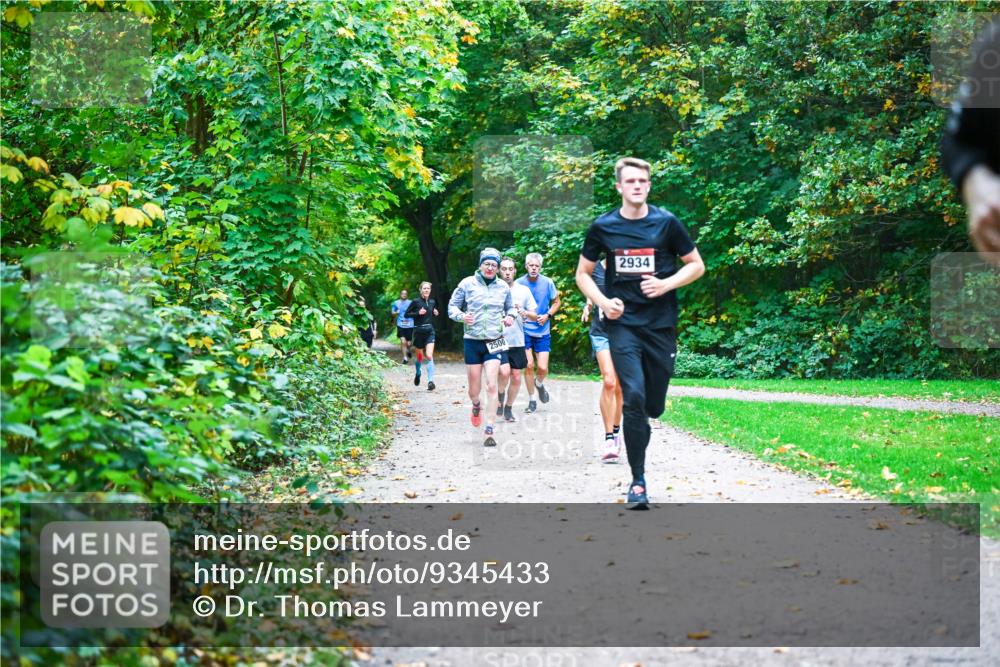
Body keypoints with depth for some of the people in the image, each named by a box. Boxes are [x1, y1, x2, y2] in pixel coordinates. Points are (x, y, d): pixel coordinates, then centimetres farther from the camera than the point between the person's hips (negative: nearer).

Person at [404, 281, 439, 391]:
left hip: (429, 331, 1)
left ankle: (430, 381, -17)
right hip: (418, 331, -1)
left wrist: (435, 313, 1)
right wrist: (418, 313, -16)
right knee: (420, 356, 11)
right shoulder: (416, 302, -6)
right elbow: (407, 314, -3)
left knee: (429, 356, -15)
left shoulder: (432, 302, 5)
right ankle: (418, 374, 42)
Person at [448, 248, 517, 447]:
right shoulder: (467, 283, -2)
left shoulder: (503, 287, 5)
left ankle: (489, 432, -9)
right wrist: (461, 316, -17)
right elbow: (452, 306, 4)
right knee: (474, 389, 6)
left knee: (491, 386, -12)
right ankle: (476, 406, 44)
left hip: (494, 342, 0)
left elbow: (510, 307, 20)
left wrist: (510, 316, -2)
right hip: (472, 341, 0)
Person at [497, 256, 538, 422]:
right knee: (505, 371, -21)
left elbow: (534, 316, 8)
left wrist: (524, 312, -12)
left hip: (517, 341, 3)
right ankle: (500, 395, 9)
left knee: (516, 377, 5)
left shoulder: (523, 290, 6)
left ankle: (508, 408, 23)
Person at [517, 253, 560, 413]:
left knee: (542, 368, -6)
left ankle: (539, 384, 29)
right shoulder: (519, 283, -5)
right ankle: (531, 400, 13)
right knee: (529, 366, -2)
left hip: (542, 331, 0)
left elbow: (556, 302, 8)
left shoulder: (547, 283, -5)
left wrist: (547, 315, -8)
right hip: (524, 330, 0)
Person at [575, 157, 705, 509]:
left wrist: (667, 284, -10)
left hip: (661, 324, 1)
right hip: (622, 324, -1)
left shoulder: (666, 223, 0)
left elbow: (696, 266, 7)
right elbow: (583, 274, 11)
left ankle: (634, 431, 41)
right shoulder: (603, 227, 1)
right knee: (634, 397, -16)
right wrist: (603, 302, -6)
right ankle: (638, 480, -8)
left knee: (653, 407, 4)